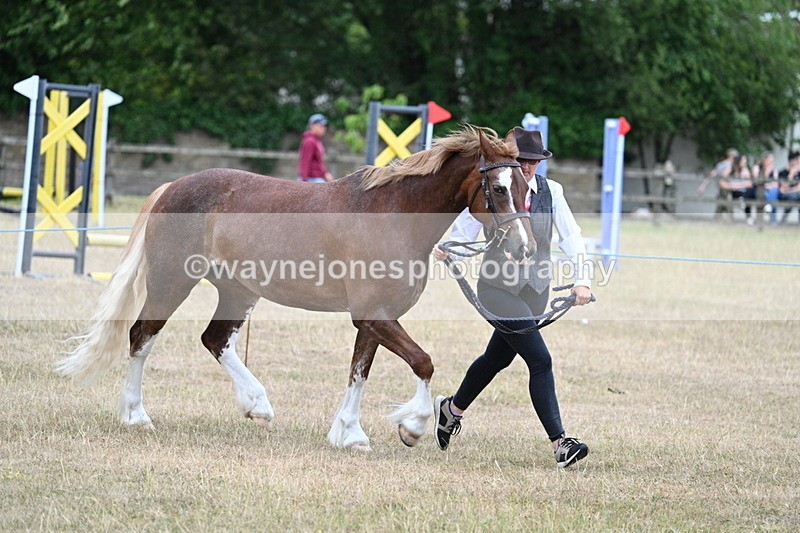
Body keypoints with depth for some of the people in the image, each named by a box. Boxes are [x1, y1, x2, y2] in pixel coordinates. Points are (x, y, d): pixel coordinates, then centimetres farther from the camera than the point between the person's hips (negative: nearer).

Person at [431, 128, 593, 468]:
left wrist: (582, 280, -16)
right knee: (540, 360, -14)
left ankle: (451, 409, 44)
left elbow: (571, 236, -3)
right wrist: (446, 249, -33)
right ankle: (560, 444, -15)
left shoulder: (551, 191, 2)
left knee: (498, 357, 19)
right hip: (500, 288, -6)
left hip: (536, 289, 6)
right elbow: (465, 230, -11)